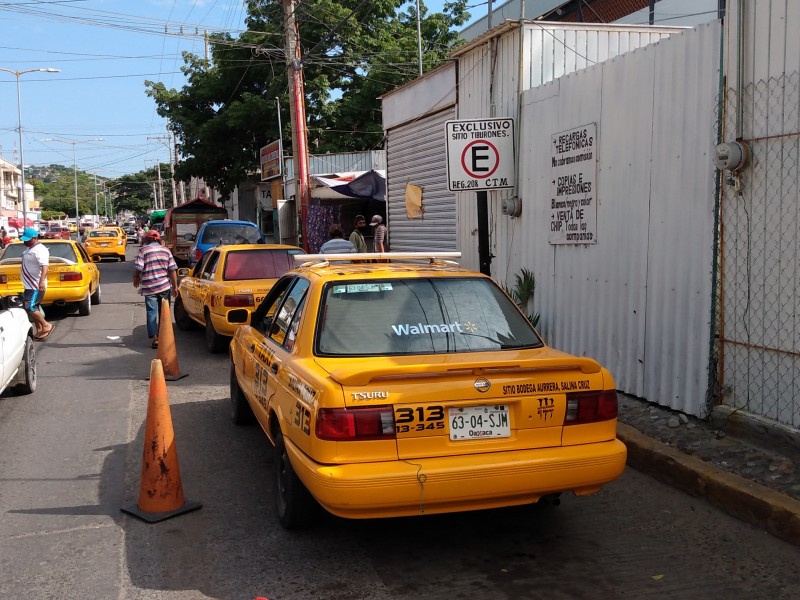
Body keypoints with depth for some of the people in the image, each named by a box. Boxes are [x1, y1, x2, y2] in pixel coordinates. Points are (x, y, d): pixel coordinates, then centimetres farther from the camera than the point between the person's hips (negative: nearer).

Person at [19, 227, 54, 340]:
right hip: (29, 285, 10)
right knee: (32, 309, 12)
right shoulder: (29, 248, 14)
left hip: (36, 286, -10)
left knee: (30, 308, -13)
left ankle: (47, 326, -2)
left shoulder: (40, 250, -18)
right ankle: (40, 331, 18)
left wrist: (42, 281, -45)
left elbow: (45, 266, -31)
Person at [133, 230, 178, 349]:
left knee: (151, 312, 0)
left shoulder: (143, 250, -3)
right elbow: (172, 270, 2)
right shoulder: (166, 250, 7)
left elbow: (138, 268, -10)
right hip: (164, 286, 3)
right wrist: (175, 286, 6)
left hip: (149, 287, -3)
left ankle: (154, 338, -6)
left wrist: (136, 279, 10)